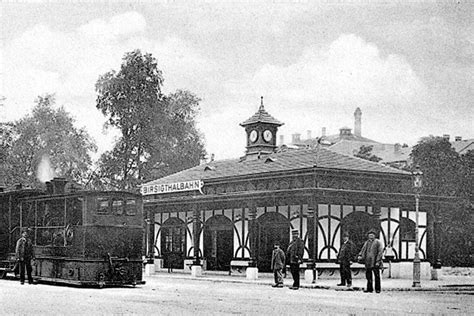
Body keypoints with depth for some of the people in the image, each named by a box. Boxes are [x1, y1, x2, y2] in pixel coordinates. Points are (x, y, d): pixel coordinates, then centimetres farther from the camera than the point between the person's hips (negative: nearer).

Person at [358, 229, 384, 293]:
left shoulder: (378, 242, -2)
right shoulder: (366, 243, 17)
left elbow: (380, 252, -8)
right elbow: (363, 250, 19)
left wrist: (378, 261, -15)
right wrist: (360, 256, -2)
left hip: (375, 263, -5)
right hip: (368, 262, 6)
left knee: (377, 276, -1)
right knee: (368, 276, 7)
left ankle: (378, 289, 7)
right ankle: (369, 289, 15)